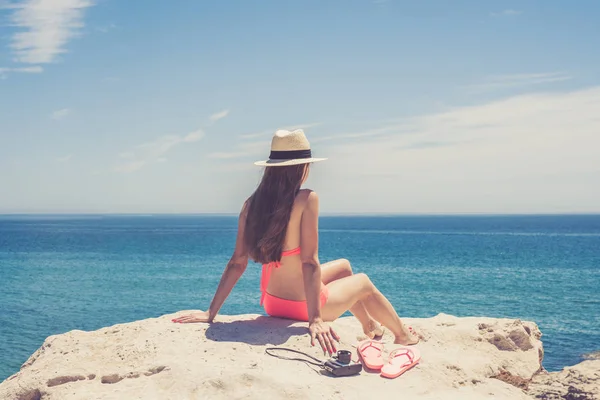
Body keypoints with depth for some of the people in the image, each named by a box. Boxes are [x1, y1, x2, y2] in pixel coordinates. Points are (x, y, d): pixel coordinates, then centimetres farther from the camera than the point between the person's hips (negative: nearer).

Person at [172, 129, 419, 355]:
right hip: (302, 304, -7)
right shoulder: (306, 200, -24)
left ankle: (369, 326, 54)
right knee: (363, 282, 24)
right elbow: (309, 261, -27)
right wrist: (316, 319, -27)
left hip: (272, 303, 7)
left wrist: (211, 313, -3)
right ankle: (403, 336, 49)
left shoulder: (251, 204, -6)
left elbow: (237, 263, -7)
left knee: (344, 266, 31)